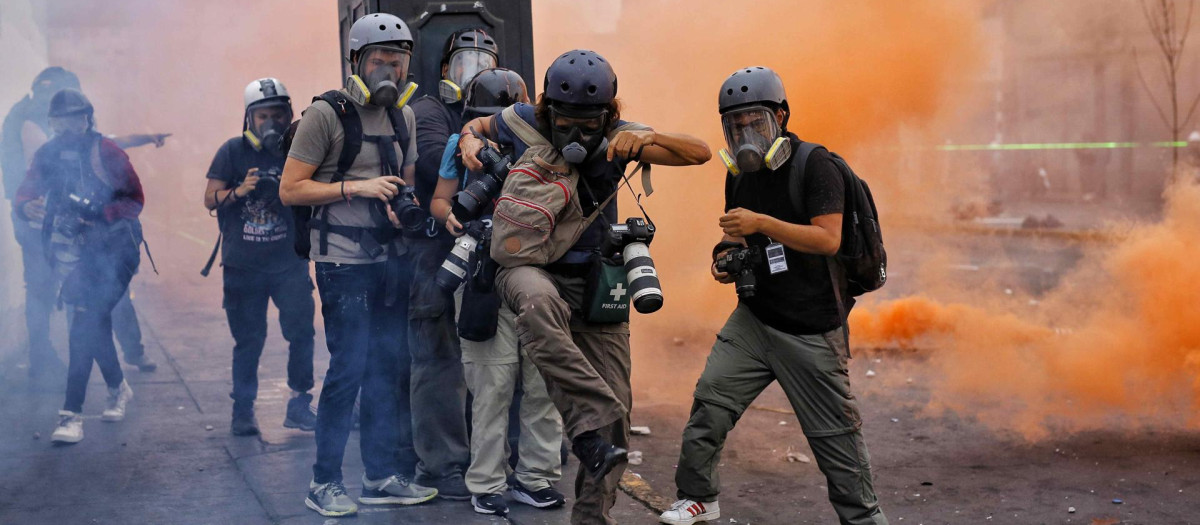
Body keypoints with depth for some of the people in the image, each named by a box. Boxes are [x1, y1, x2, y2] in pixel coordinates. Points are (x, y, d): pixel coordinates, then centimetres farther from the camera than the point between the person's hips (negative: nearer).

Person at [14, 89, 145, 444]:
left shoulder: (106, 153, -8)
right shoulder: (48, 154, 5)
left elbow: (136, 200, -6)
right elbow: (25, 194, 4)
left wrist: (103, 212, -22)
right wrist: (26, 207, -20)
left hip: (113, 249, -5)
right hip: (75, 252, 5)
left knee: (86, 324, -13)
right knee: (95, 321, 13)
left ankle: (72, 414, -14)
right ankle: (118, 388, 37)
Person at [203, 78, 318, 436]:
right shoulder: (233, 151, 0)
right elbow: (210, 199, 0)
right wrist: (239, 192, -19)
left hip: (289, 262, 0)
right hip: (243, 264, 0)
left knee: (301, 329, -8)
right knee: (248, 340, 7)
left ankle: (299, 404, 6)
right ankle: (242, 410, 19)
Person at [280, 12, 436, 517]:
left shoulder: (403, 116, 12)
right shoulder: (327, 114, -9)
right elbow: (290, 189, -11)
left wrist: (406, 206, 0)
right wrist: (355, 188, -18)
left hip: (391, 258, 7)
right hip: (344, 262, -7)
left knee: (390, 367, 9)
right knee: (349, 368, -7)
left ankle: (382, 475, 20)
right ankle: (324, 483, 6)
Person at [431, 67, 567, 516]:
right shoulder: (462, 144, 7)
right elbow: (440, 199, 13)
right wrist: (451, 216, -9)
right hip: (485, 280, -2)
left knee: (543, 382, 4)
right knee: (493, 385, -4)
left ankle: (534, 476, 16)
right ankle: (487, 484, 7)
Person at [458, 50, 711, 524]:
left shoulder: (618, 137, -6)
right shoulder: (522, 122, -6)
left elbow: (699, 153, -11)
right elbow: (477, 125, 16)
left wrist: (648, 139, -29)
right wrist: (470, 140, -7)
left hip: (594, 276, 3)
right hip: (528, 265, -2)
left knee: (614, 402, 2)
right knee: (539, 303, -43)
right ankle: (591, 421, -44)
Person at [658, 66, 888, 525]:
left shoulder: (814, 166, -13)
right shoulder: (740, 174, 9)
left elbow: (829, 239, -23)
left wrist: (761, 223, -29)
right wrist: (727, 255, 2)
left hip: (810, 328, -6)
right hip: (754, 318, 6)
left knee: (835, 433, 2)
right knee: (710, 401, -2)